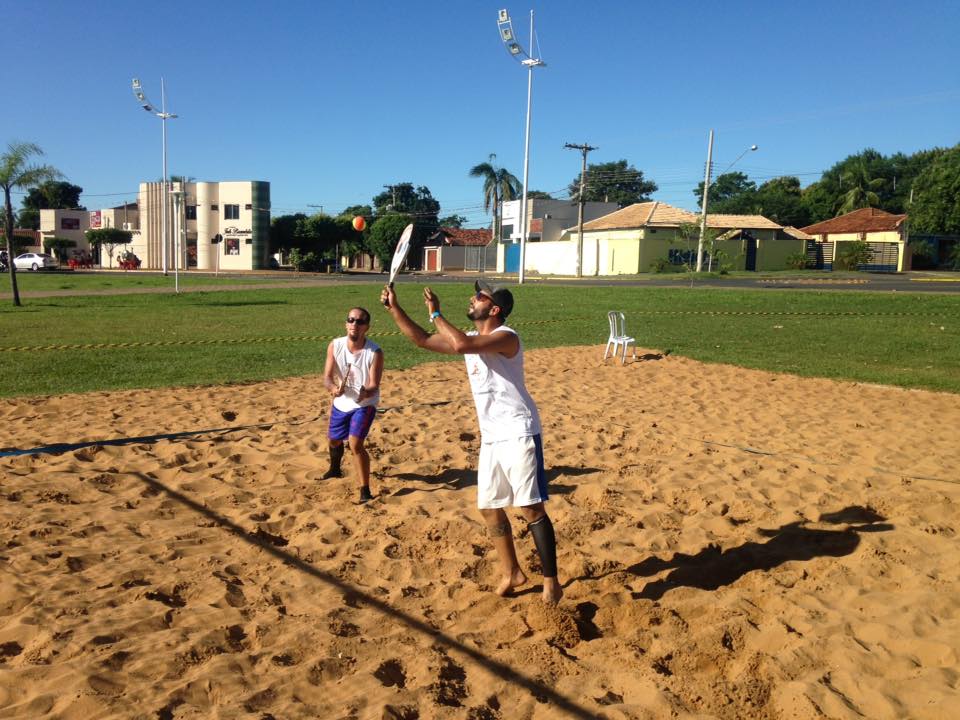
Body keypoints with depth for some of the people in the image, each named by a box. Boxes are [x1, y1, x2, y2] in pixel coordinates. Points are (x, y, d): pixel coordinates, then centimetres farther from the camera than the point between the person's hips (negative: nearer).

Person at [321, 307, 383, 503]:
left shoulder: (375, 352, -23)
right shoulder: (335, 346, -13)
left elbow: (374, 385, -23)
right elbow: (327, 377, -13)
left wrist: (366, 392, -47)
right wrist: (334, 388, -36)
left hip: (364, 404, -5)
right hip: (341, 403, 5)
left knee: (356, 444, -22)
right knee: (334, 440, 24)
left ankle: (365, 491, -8)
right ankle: (335, 470, 57)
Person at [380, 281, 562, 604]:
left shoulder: (506, 337, -16)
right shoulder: (470, 338, 11)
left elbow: (461, 345, -32)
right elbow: (422, 339, 15)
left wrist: (435, 313, -18)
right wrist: (394, 307, 9)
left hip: (519, 435, -9)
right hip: (491, 438, 9)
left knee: (531, 509, -5)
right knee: (489, 508, 12)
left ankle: (551, 581, 7)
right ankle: (512, 574, 27)